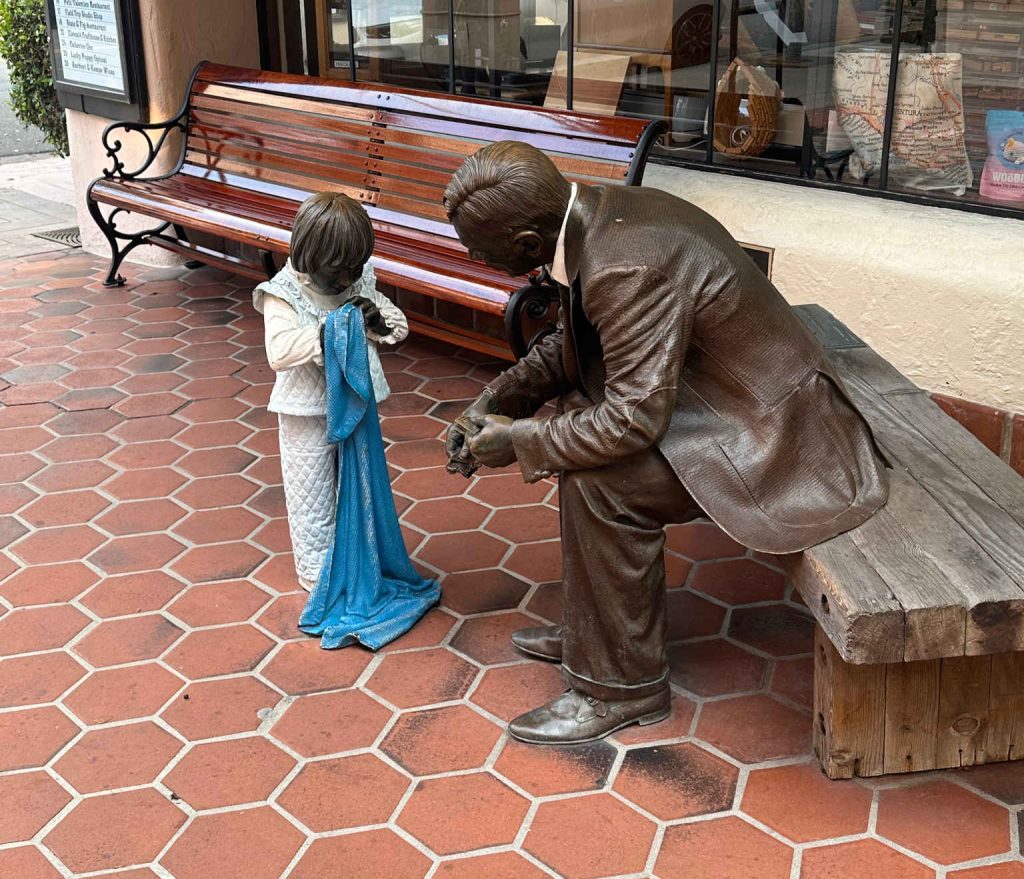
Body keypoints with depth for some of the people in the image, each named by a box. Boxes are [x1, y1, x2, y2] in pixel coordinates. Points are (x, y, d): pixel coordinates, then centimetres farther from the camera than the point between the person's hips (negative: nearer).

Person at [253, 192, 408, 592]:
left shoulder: (361, 283, -2)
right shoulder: (283, 296, -17)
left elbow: (399, 325, 3)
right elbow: (279, 352, -29)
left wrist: (377, 318, -18)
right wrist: (327, 330, -35)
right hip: (309, 414, -5)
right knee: (313, 496, 8)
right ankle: (316, 571, 22)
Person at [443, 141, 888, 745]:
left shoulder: (628, 268, -30)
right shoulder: (596, 210, 0)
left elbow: (635, 418, -28)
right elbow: (571, 345, 13)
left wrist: (519, 442, -18)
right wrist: (497, 401, 3)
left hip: (778, 434, -10)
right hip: (743, 394, 10)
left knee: (601, 481, -21)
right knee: (584, 425, 10)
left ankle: (621, 685, -2)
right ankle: (593, 628, 22)